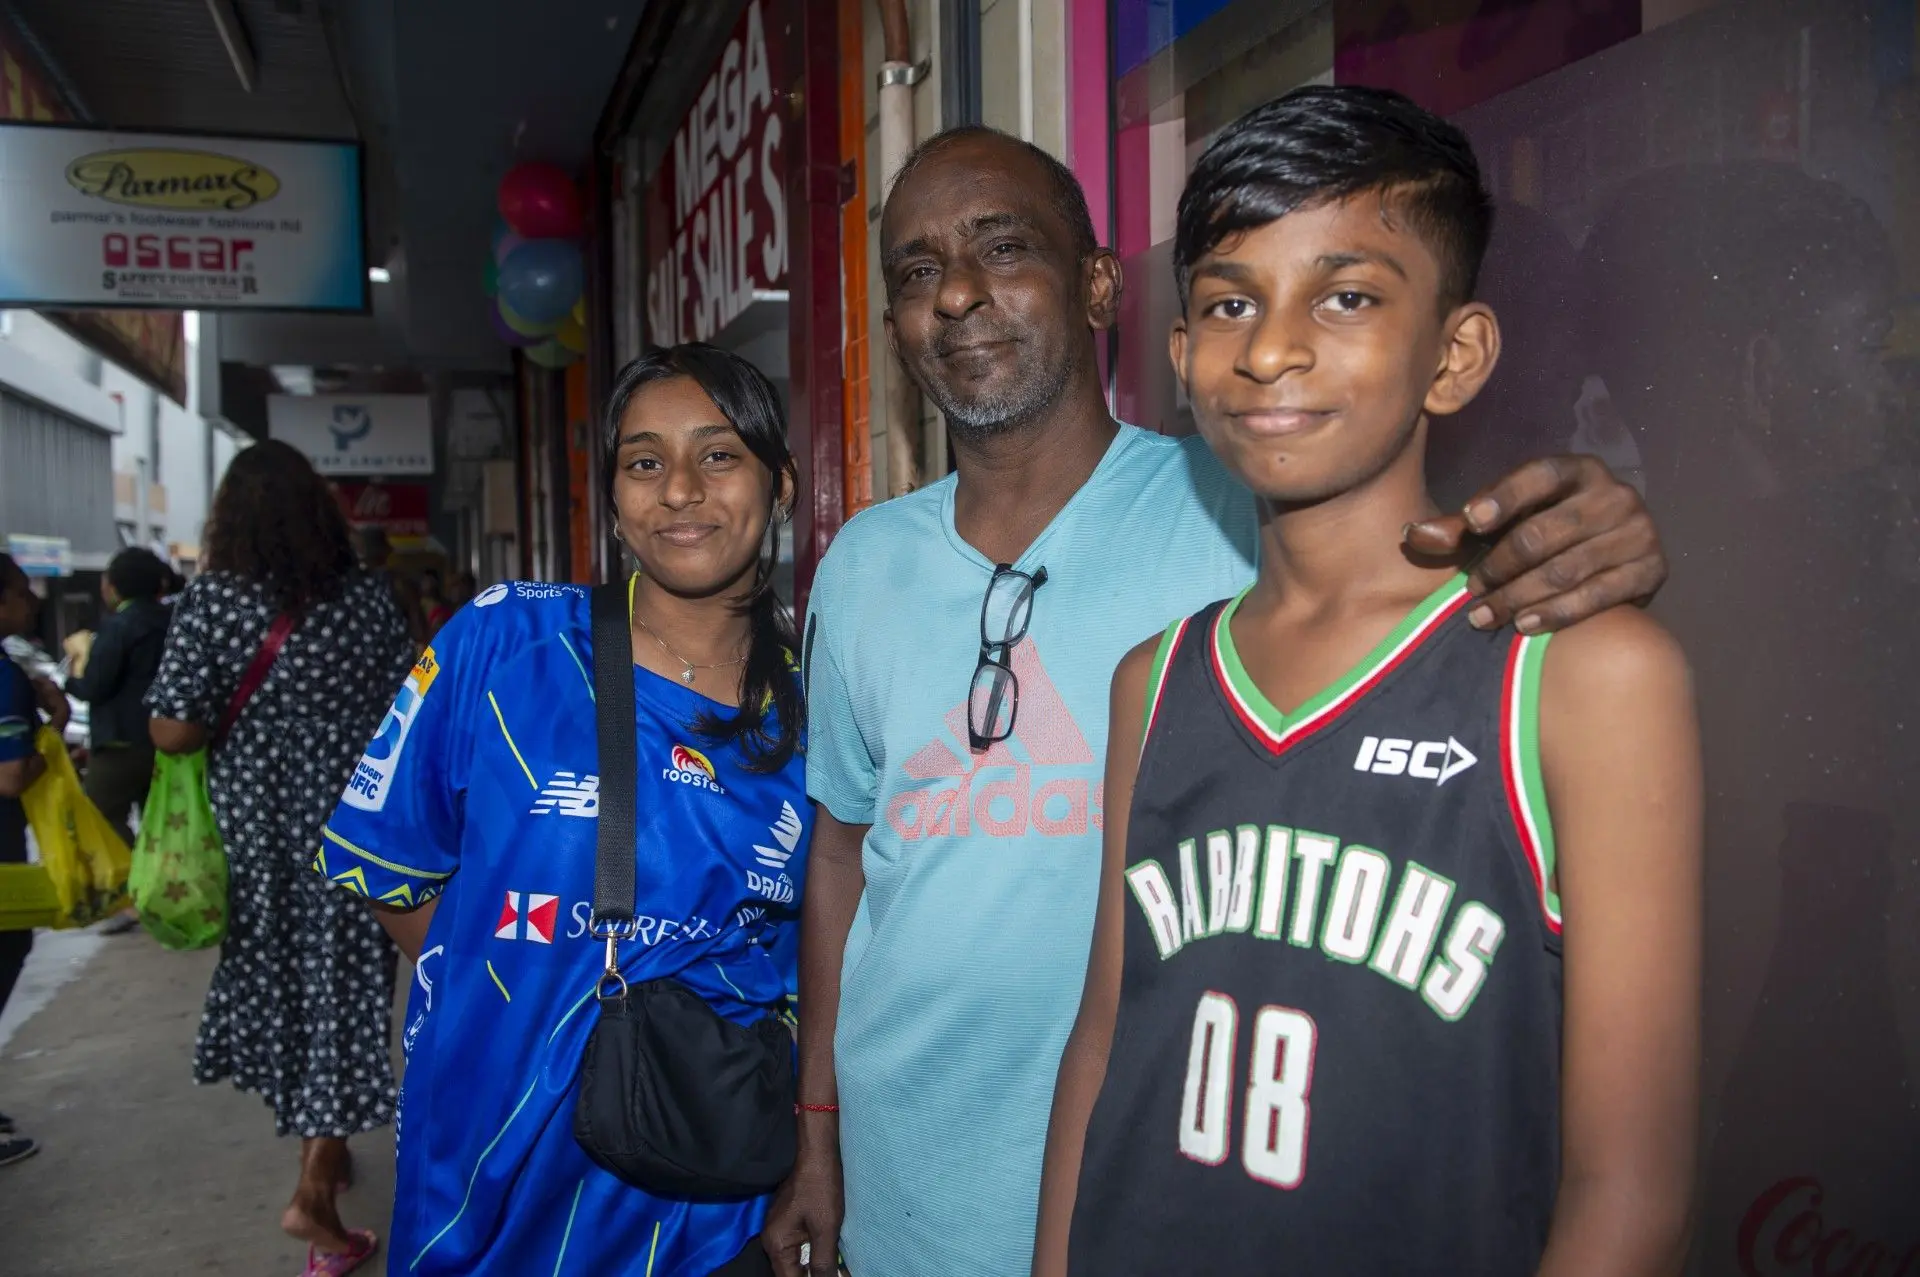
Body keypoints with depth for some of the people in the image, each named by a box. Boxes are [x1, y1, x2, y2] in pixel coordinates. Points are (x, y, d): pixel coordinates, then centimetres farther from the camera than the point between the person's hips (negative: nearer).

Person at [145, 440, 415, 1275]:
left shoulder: (210, 601, -8)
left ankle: (319, 1148, 36)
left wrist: (234, 718, 5)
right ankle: (314, 1192, 2)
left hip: (257, 822, 1)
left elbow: (173, 732, -14)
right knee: (342, 985, 5)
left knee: (277, 974, 18)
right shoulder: (365, 596, -5)